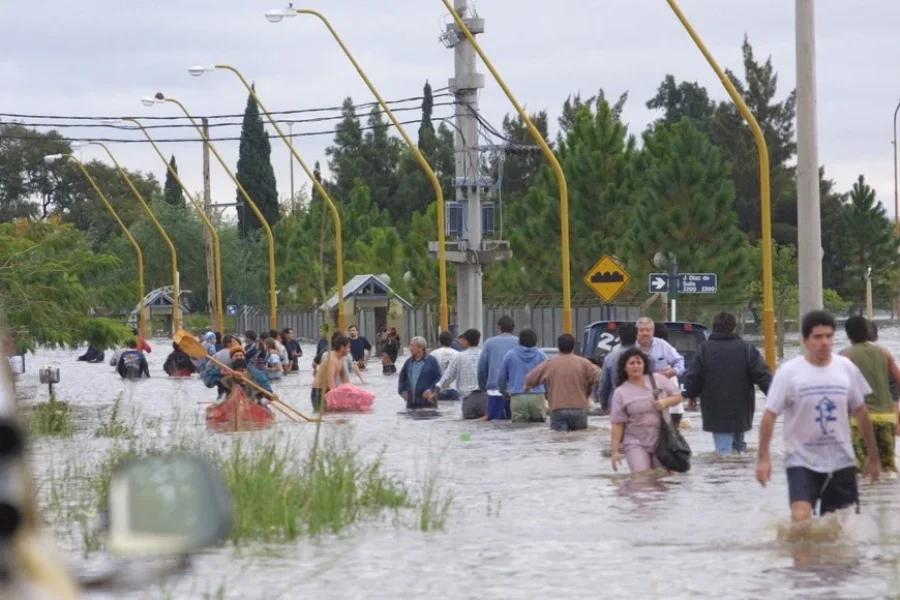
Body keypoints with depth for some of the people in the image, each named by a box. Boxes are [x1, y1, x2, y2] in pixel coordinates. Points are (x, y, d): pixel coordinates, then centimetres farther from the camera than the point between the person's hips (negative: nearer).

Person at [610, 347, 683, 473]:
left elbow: (678, 396, 10)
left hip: (662, 440, 2)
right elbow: (618, 424, -2)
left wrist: (665, 402, -12)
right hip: (636, 443, -2)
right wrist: (615, 451, -6)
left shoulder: (658, 379, 3)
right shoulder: (620, 393, -1)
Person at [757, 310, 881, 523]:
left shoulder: (847, 368, 2)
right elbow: (770, 415, -7)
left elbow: (861, 412, 11)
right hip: (802, 460, -4)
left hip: (841, 460, 4)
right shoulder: (789, 372, -8)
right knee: (801, 520, -22)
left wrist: (873, 455, 14)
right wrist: (763, 458, -14)